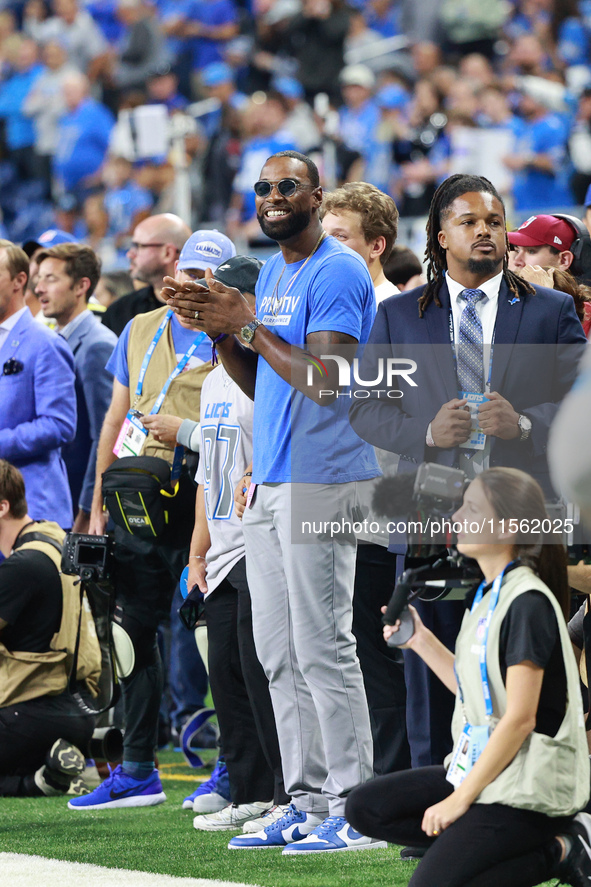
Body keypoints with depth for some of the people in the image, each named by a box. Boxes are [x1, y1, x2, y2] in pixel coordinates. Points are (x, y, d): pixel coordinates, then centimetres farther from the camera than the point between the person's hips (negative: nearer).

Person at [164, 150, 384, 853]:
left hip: (320, 481, -9)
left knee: (322, 649, -10)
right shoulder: (271, 274, 19)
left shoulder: (338, 272, -10)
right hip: (270, 482, 10)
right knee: (279, 655, 9)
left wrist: (246, 324, -16)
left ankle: (354, 809, -8)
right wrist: (219, 330, 4)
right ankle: (306, 804, 14)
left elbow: (324, 379, -20)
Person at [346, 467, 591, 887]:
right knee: (365, 807, 5)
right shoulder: (488, 594, 12)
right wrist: (421, 640, 13)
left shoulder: (528, 603, -17)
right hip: (482, 767, 10)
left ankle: (555, 852, -5)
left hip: (526, 788, -10)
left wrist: (460, 798, -17)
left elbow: (519, 718, -19)